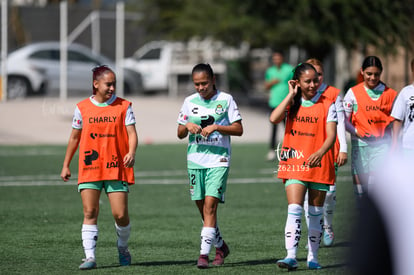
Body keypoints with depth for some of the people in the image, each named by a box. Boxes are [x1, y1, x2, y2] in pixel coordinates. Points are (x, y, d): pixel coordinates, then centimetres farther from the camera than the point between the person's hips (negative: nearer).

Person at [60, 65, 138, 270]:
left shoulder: (123, 106, 3)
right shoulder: (82, 108, 6)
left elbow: (131, 133, -4)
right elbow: (74, 137, 15)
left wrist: (131, 153, -24)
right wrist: (66, 165, 16)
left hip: (116, 168, -1)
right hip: (89, 168, 1)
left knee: (120, 214, -4)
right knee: (90, 213, -6)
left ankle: (123, 247, 23)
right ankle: (90, 256, -5)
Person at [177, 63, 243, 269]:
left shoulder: (225, 100, -1)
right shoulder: (189, 102, 9)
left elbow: (238, 129, -2)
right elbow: (180, 134, 14)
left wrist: (216, 127, -15)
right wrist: (187, 126, -8)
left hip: (218, 160, -4)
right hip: (195, 160, 4)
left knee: (210, 205, -14)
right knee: (202, 207, 7)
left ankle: (204, 253, -16)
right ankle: (220, 246, 26)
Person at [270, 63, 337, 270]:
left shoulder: (327, 105, 0)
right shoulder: (292, 103, 5)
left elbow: (331, 135, -9)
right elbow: (274, 119, -13)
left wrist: (320, 152, -27)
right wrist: (291, 95, -9)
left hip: (319, 164, 0)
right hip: (294, 164, 0)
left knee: (316, 213, 9)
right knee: (294, 210, -13)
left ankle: (313, 257, 19)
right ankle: (291, 256, -20)